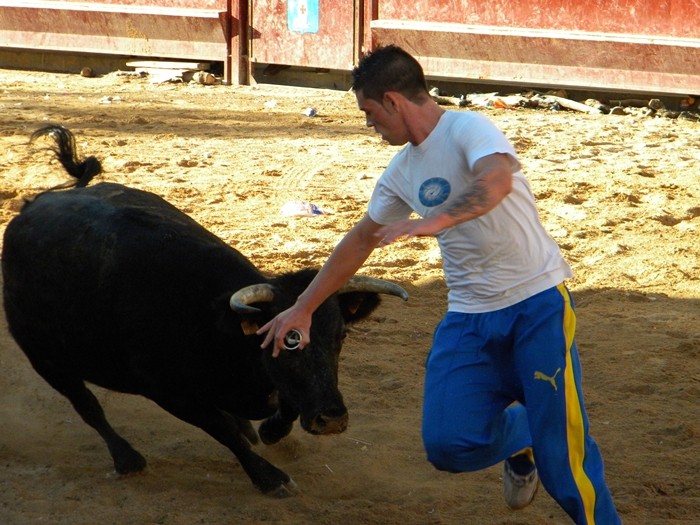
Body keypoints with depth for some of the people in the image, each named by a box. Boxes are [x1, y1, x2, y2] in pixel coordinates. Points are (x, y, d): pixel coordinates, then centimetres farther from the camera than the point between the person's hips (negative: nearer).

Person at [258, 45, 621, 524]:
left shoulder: (467, 129, -12)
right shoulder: (402, 172, 12)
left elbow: (497, 180, -34)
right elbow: (360, 241, 24)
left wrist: (436, 221, -47)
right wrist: (303, 308, 27)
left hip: (537, 302, -7)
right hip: (469, 314, 7)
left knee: (560, 445, -12)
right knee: (448, 444, -8)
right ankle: (516, 439, 23)